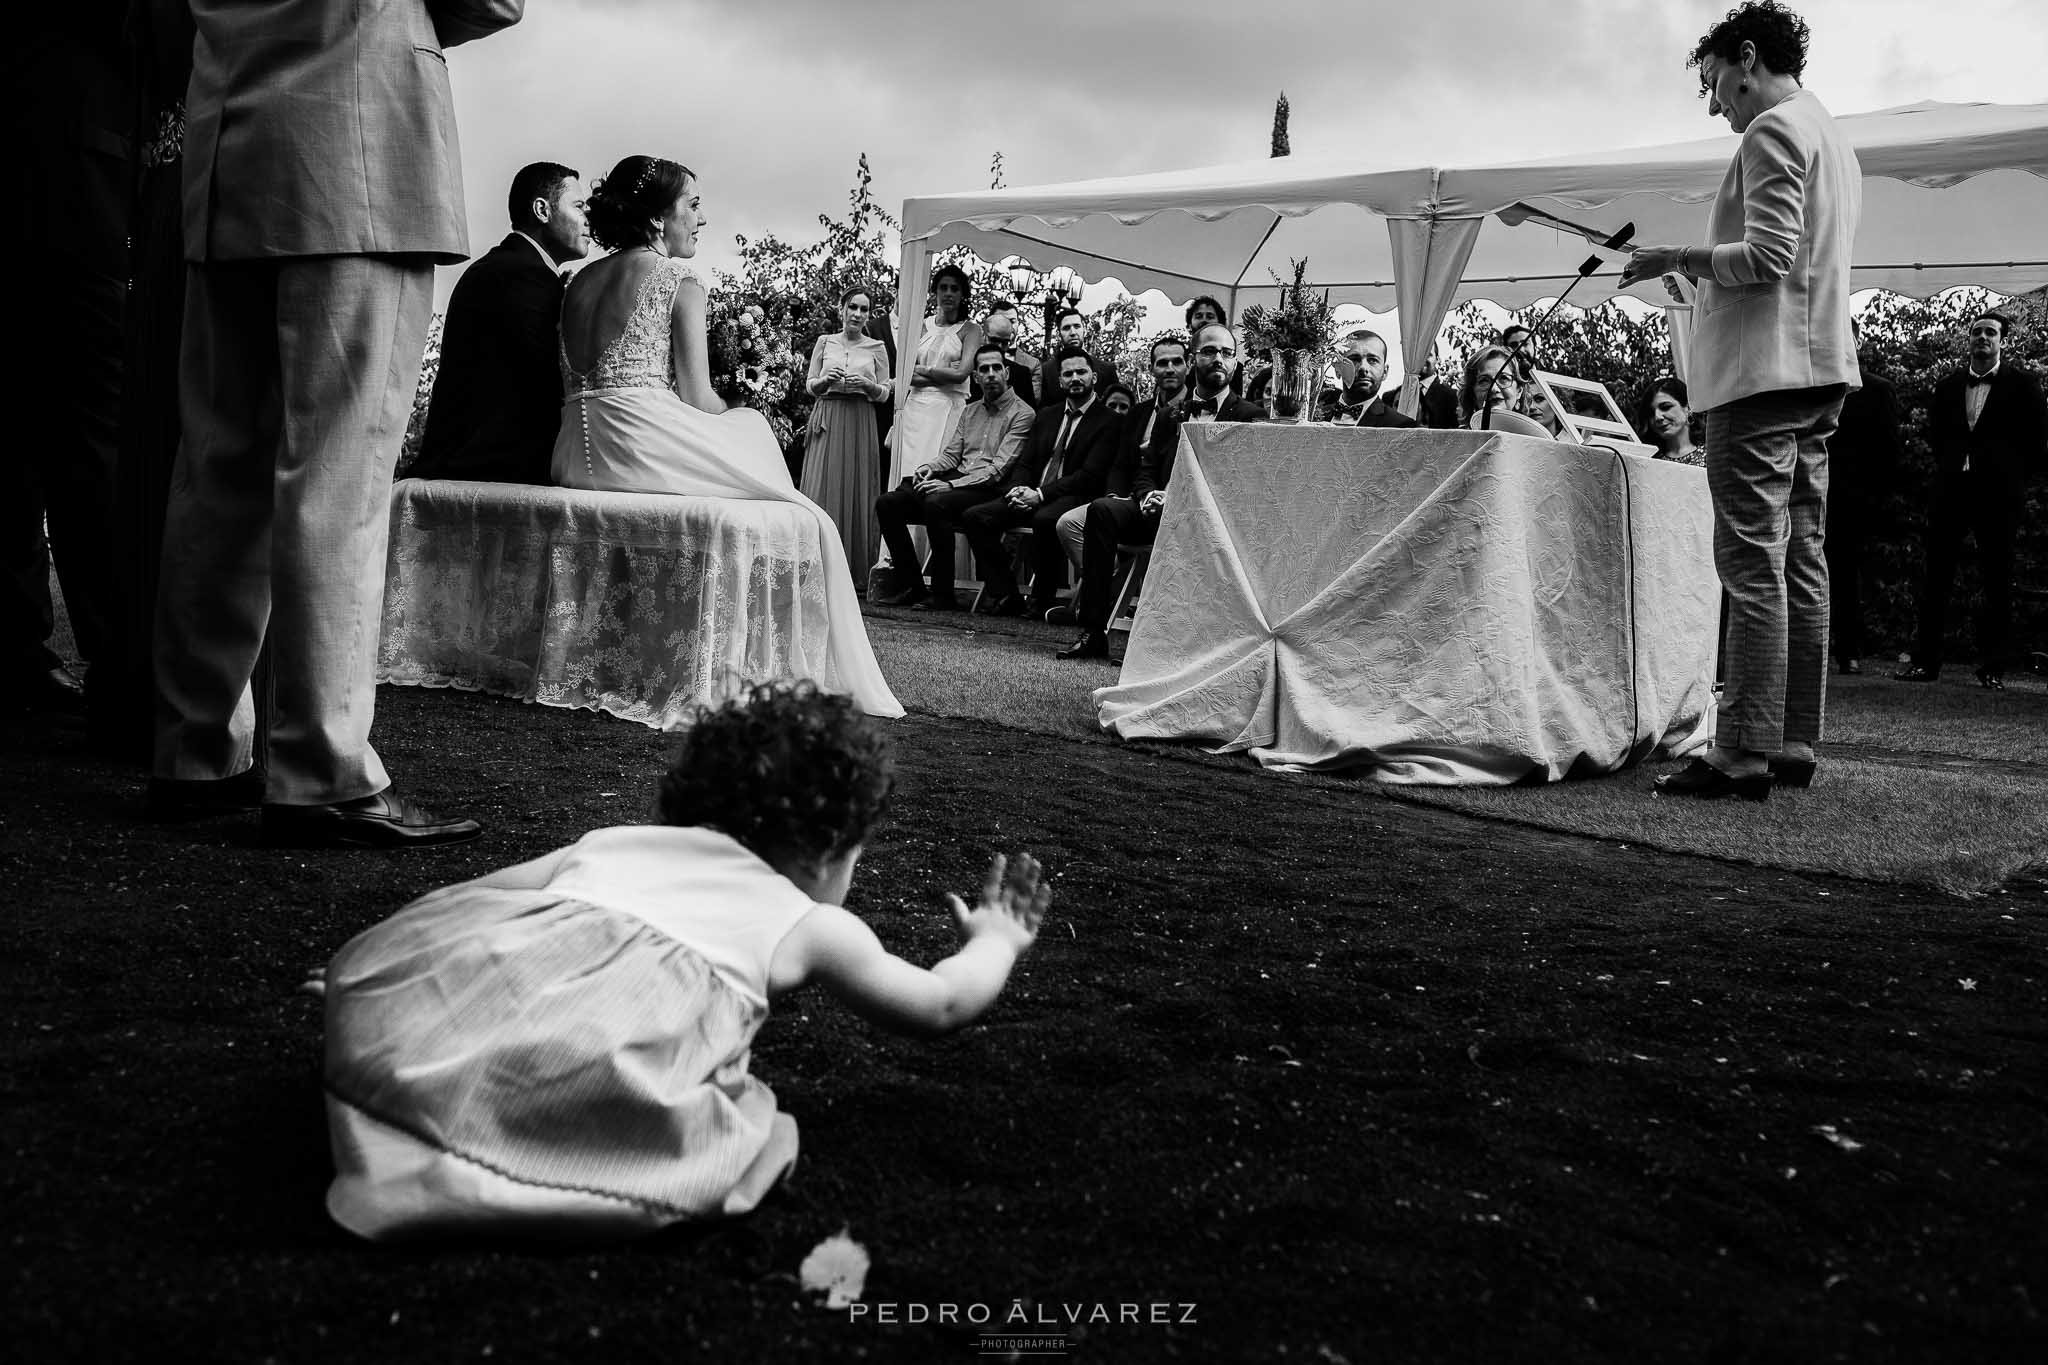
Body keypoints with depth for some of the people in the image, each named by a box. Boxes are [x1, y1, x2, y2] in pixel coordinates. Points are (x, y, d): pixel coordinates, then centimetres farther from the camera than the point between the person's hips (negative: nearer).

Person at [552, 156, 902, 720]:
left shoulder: (580, 282, 19)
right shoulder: (680, 282, -1)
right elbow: (698, 398, -6)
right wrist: (741, 420, 15)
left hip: (575, 456, 8)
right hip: (644, 446, -8)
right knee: (803, 522, 6)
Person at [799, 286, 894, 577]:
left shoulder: (877, 348, 7)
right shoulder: (825, 342, 9)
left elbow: (884, 393, 6)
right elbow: (810, 386, 10)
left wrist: (866, 384, -13)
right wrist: (826, 380, -10)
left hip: (859, 423, 0)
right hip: (826, 421, 0)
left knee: (856, 489, -2)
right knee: (822, 489, -5)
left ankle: (853, 567, 2)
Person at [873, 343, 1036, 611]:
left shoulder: (1022, 413, -2)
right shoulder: (969, 411, 23)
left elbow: (999, 468, -12)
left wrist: (951, 485, -21)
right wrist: (931, 468, -4)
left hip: (988, 489, -7)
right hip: (956, 482, 7)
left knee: (936, 503, -37)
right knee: (886, 503, -11)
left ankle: (943, 595, -29)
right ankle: (913, 587, -7)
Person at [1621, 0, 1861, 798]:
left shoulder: (1773, 132, -7)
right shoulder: (1834, 140, 24)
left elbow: (1767, 256, -17)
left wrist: (1676, 258, -7)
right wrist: (1702, 273, 20)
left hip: (1762, 373, -10)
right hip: (1820, 371, 10)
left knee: (1753, 565, -12)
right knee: (1801, 563, 8)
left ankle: (1744, 755, -13)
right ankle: (1795, 744, 10)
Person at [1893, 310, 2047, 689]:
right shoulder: (1947, 385, 14)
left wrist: (2014, 476, 0)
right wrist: (1949, 466, 11)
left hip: (1999, 492, -3)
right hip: (1951, 488, 3)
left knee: (1997, 582, 0)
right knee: (1936, 576, 0)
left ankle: (1992, 668, 3)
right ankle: (1925, 661, 3)